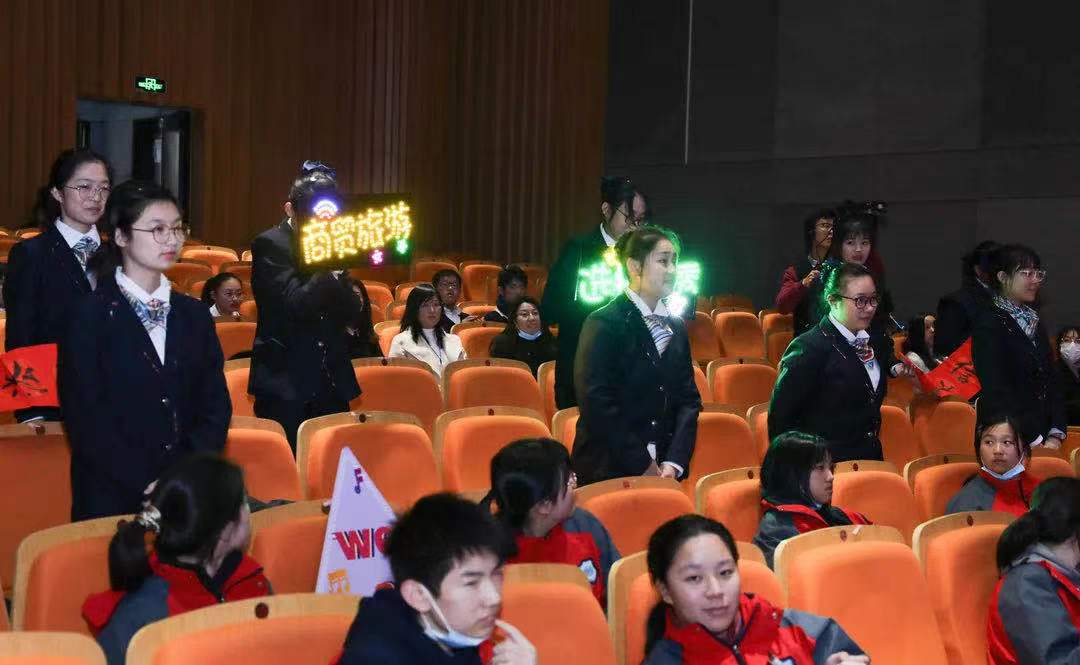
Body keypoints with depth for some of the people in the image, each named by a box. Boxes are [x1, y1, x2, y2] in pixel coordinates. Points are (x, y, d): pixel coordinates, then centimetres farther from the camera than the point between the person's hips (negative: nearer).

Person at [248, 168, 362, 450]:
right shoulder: (269, 245, -6)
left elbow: (349, 313, 6)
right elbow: (297, 305, -18)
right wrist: (332, 266, -22)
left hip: (332, 384, 5)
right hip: (285, 385, -5)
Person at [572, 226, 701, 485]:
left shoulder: (676, 327, 11)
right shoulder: (603, 323, -10)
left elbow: (689, 398, 7)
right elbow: (597, 404, -16)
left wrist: (674, 462, -7)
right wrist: (644, 466, -14)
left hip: (665, 470, 5)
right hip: (609, 471, -5)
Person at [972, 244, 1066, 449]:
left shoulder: (1035, 323, 15)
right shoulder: (988, 323, -10)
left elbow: (1052, 379, 11)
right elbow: (997, 390, -16)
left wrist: (1056, 434, -3)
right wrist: (1036, 440, -16)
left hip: (1042, 435, 7)